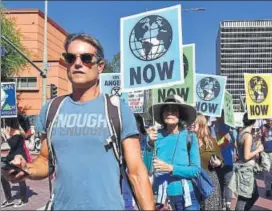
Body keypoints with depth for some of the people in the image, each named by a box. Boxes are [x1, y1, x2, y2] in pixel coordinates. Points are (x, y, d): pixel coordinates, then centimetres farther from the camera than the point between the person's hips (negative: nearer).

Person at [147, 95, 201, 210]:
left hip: (185, 197, -1)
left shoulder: (190, 137, -6)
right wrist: (151, 143, -20)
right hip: (160, 196, 1)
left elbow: (196, 170, -8)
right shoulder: (157, 136, -3)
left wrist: (171, 168, -20)